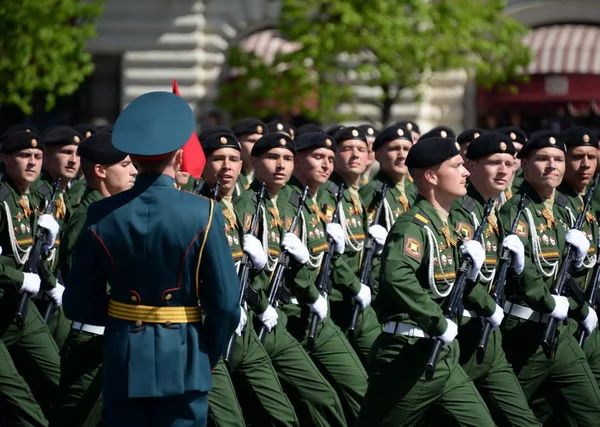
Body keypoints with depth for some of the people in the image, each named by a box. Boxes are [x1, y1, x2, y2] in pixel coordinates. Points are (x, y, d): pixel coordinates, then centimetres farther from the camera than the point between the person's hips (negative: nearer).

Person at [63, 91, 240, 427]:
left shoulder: (102, 216, -4)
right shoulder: (203, 214, -11)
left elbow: (79, 305, 0)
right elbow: (226, 302, -11)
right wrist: (210, 355, 6)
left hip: (123, 361, 2)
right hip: (182, 360, -2)